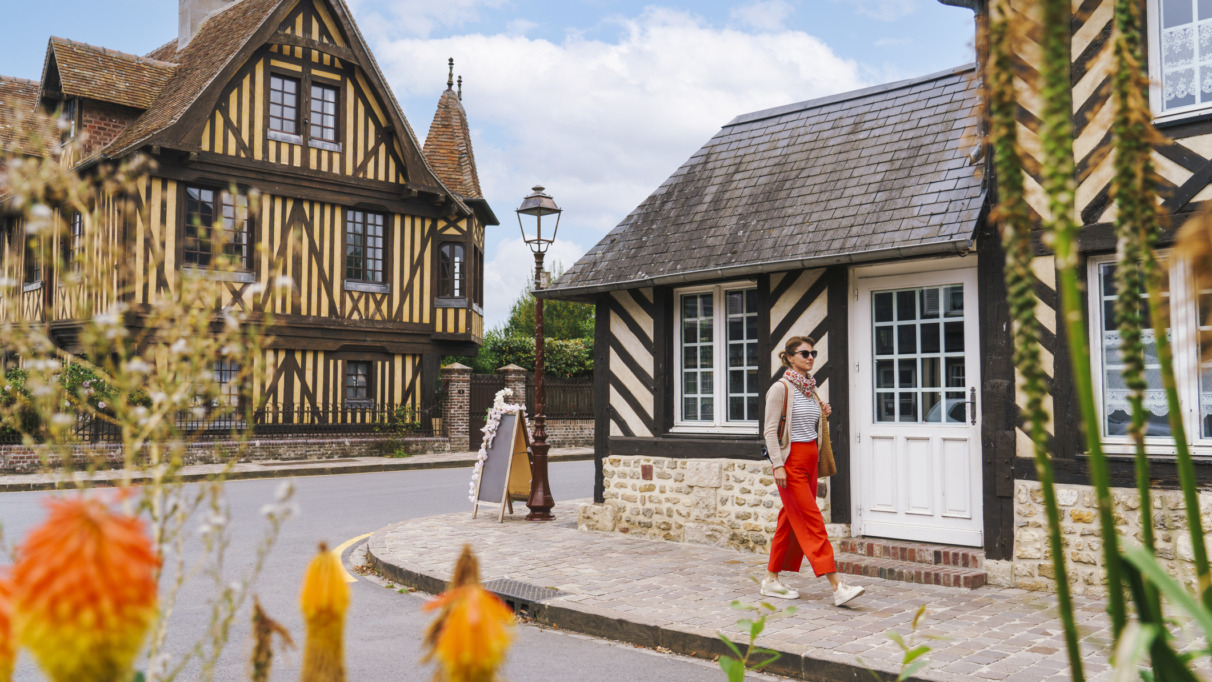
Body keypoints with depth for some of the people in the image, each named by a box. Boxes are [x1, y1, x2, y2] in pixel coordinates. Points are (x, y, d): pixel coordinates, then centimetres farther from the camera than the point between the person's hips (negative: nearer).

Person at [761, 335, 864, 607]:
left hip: (811, 457, 8)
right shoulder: (781, 388, -10)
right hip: (791, 460, -8)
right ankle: (836, 586, -14)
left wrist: (823, 415, 3)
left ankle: (771, 580, 20)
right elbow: (770, 429, -13)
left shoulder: (811, 388, 13)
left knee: (791, 520, 10)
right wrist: (778, 465, -19)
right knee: (812, 521, -10)